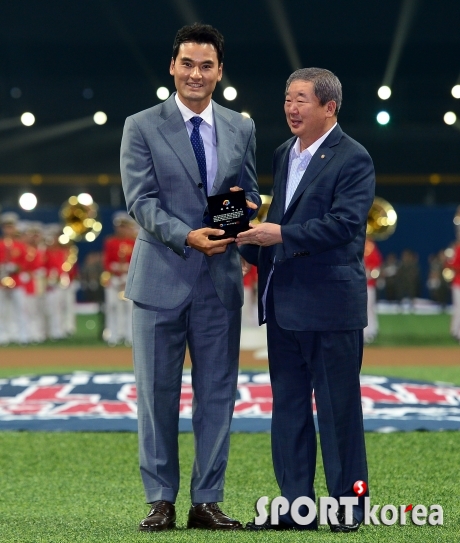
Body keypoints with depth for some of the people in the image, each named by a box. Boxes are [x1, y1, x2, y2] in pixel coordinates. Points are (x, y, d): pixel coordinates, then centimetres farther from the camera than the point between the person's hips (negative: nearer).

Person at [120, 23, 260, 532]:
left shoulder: (241, 129, 10)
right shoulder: (141, 128, -1)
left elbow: (250, 195, 15)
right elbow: (141, 200, -8)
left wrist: (244, 205, -10)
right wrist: (187, 236, -22)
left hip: (220, 280, 3)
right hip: (161, 279, -3)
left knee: (217, 393, 5)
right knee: (157, 393, 2)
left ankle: (206, 501, 12)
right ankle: (160, 501, 9)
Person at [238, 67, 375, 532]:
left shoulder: (353, 159, -9)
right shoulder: (283, 155, 15)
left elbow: (343, 223, -20)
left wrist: (281, 235, -24)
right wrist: (255, 243, 3)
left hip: (330, 304, -8)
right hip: (284, 303, 8)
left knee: (338, 407, -1)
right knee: (288, 406, 10)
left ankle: (347, 505, 8)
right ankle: (294, 506, 16)